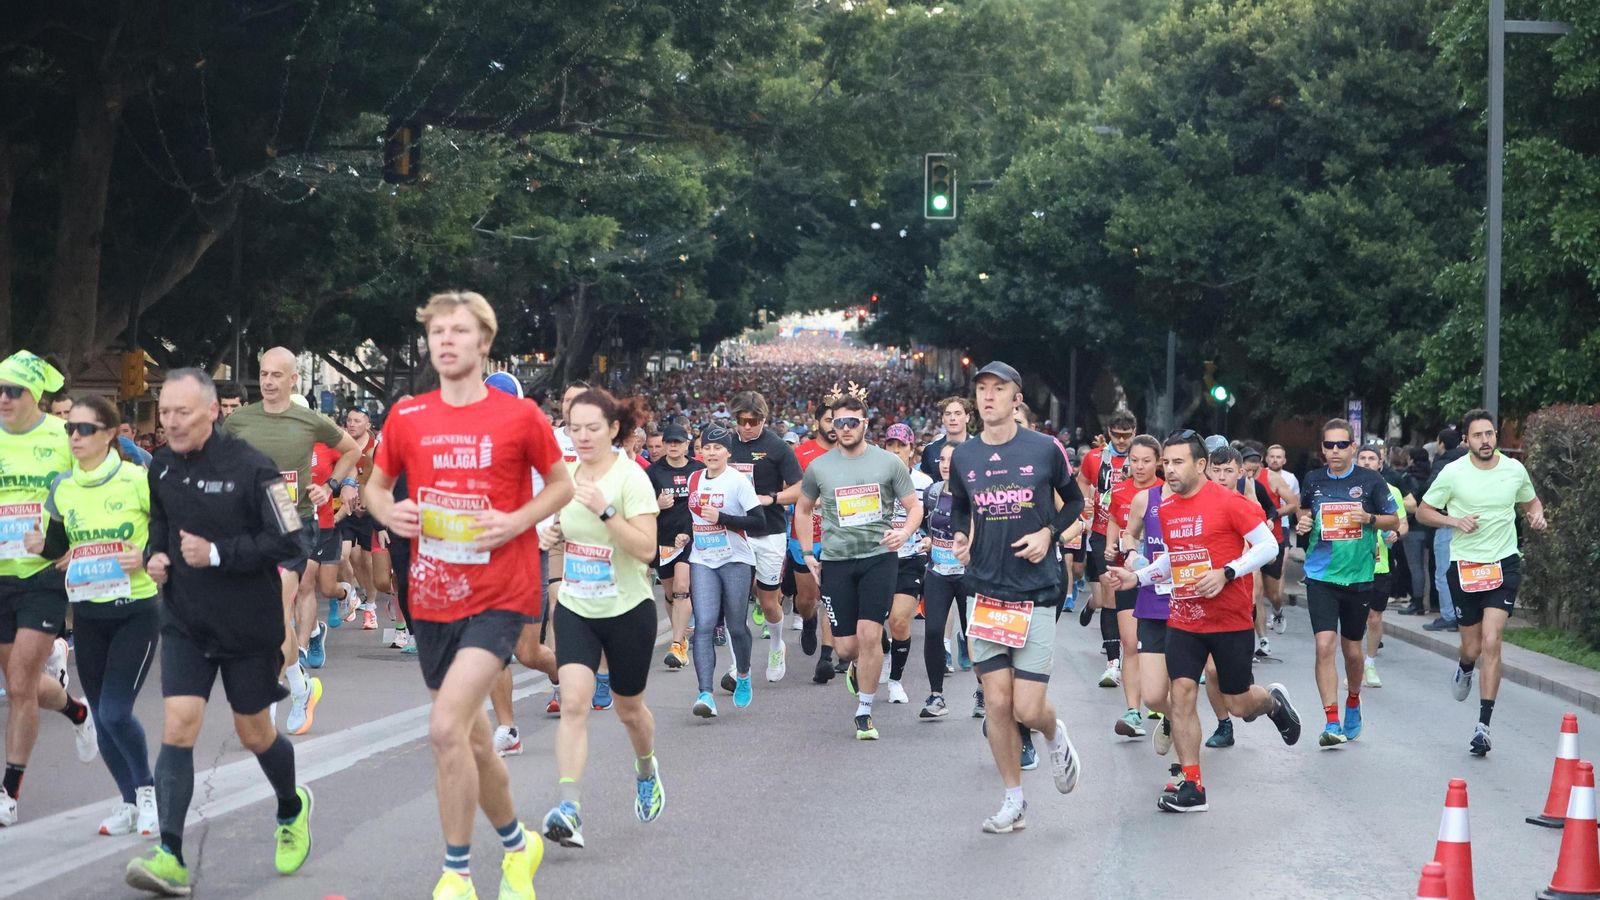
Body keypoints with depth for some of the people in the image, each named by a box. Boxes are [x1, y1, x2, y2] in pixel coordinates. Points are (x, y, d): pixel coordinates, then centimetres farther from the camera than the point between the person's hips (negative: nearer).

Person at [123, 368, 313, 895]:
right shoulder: (161, 467, 3)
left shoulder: (250, 468, -16)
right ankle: (170, 857, -13)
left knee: (254, 734, 10)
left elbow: (288, 540, -18)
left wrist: (217, 553, -26)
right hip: (185, 623, 4)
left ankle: (291, 810, 41)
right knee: (177, 727, -10)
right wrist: (155, 556, 0)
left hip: (248, 624, -4)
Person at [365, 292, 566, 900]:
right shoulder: (406, 417, 2)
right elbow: (376, 485, 15)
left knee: (446, 726, -20)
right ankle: (517, 844, 40)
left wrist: (516, 521, -12)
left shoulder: (520, 416, -6)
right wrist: (388, 512, -8)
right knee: (472, 738, 15)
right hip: (431, 599, 4)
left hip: (498, 597, -4)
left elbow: (561, 485, 5)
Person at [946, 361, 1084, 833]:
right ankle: (1014, 801, 15)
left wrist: (1049, 533, -8)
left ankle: (1055, 736, 29)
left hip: (1035, 594, -3)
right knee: (996, 703, 1)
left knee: (1028, 709, -8)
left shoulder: (1045, 449, -4)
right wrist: (961, 536, 0)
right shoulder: (963, 457, 4)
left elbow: (1074, 500, 9)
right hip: (985, 593, 3)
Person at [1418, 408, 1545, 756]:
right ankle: (1465, 668, 49)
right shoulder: (1453, 473, -6)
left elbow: (1531, 501, 20)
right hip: (1464, 566, 0)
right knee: (1472, 647, 8)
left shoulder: (1515, 470, 1)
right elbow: (1423, 512, 3)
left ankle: (1483, 725, -11)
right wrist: (1455, 521, -14)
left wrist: (1537, 515, -3)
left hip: (1504, 564, 0)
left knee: (1490, 642, -14)